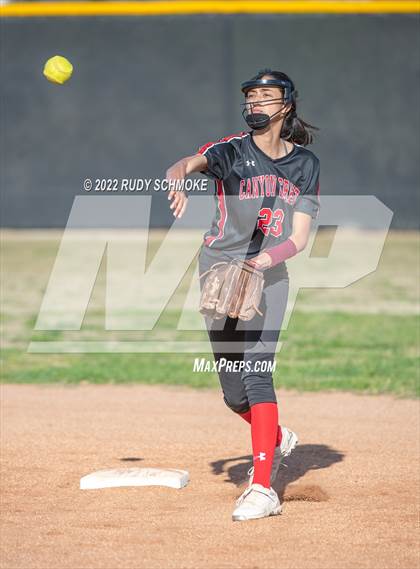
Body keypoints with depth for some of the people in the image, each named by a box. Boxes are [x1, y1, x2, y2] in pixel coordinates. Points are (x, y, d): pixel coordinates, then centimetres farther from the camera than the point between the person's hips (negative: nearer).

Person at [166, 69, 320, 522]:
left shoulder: (305, 165, 0)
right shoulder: (233, 151, -7)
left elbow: (299, 239, -5)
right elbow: (187, 165, -29)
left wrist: (257, 263, -23)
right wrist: (177, 182, -54)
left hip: (269, 274, 0)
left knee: (255, 373, -17)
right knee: (233, 392, 4)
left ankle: (262, 488, -20)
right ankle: (276, 439, 36)